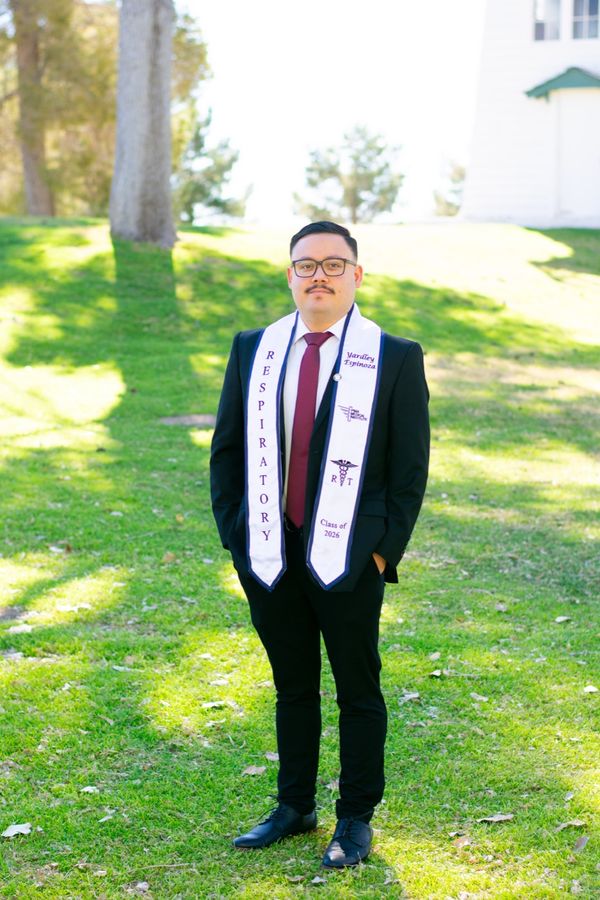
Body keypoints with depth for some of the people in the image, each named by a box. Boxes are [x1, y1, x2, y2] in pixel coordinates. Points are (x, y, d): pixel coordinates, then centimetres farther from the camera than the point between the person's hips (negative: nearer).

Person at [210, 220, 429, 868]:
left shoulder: (395, 358, -3)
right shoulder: (252, 350, 6)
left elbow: (410, 468, -3)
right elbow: (226, 450, 11)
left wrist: (384, 549, -8)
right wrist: (233, 533, 3)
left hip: (348, 559, -3)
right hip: (269, 557, 3)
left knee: (358, 692, 8)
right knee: (292, 688, 15)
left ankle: (356, 819, 22)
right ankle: (293, 807, 30)